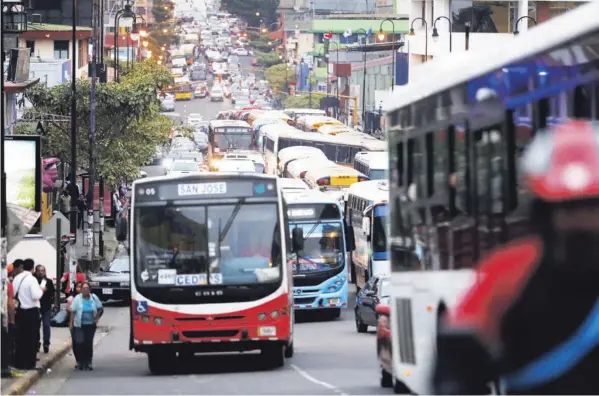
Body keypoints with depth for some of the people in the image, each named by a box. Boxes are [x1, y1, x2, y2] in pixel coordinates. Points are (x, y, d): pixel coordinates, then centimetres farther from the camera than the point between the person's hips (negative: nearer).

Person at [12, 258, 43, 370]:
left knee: (21, 336, 13)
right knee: (31, 337, 1)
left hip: (20, 310, 6)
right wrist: (41, 290, -4)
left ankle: (19, 362, 15)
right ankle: (29, 363, 1)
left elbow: (13, 294, 6)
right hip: (31, 311, -6)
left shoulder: (17, 278, 4)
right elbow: (36, 295, -21)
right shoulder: (32, 279, -15)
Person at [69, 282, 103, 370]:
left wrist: (97, 318, 1)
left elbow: (100, 309, 13)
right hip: (79, 325, -2)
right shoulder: (77, 299, -6)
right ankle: (80, 362, 5)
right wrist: (71, 323, -8)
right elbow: (73, 312, -4)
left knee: (89, 343, 2)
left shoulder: (94, 298, 1)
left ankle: (88, 362, 10)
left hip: (91, 324, 2)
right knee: (80, 343, -5)